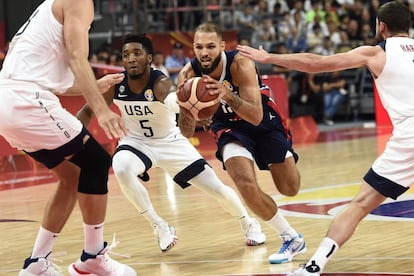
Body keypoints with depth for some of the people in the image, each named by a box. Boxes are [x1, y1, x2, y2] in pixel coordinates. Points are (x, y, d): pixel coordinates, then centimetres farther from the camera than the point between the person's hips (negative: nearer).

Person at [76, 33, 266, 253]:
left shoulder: (160, 82, -29)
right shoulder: (115, 86, -19)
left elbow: (170, 100, -55)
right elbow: (87, 111, -4)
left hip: (170, 142, -1)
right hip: (136, 142, 1)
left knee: (217, 188, -1)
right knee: (121, 168, -34)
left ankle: (249, 224, 34)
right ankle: (160, 227, -13)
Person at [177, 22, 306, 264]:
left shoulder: (240, 64, -32)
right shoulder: (189, 75, -23)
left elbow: (256, 117, -38)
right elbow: (188, 133, -19)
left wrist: (227, 95, -54)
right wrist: (184, 107, -41)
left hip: (266, 121, -1)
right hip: (230, 127, 1)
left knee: (290, 189, 5)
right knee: (247, 187, -22)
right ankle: (292, 240, -2)